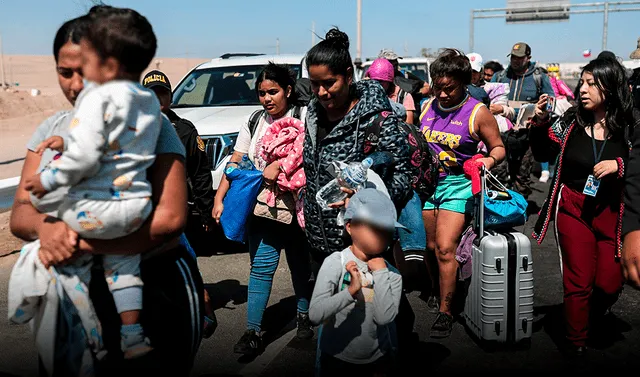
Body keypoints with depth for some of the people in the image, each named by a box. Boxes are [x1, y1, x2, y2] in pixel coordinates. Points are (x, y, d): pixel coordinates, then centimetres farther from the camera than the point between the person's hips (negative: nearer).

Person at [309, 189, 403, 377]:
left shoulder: (392, 274, -10)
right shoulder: (335, 263, -19)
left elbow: (384, 317, -26)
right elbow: (315, 315, -28)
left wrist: (380, 272, -22)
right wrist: (350, 291, -39)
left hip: (377, 360, 2)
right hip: (336, 357, -2)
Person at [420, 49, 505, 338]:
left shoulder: (478, 113, -7)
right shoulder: (427, 107, 7)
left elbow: (498, 147, 0)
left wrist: (490, 159, -20)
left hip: (457, 185, -5)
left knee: (445, 249, -12)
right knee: (429, 246, 11)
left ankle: (445, 312, -1)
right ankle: (436, 292, 35)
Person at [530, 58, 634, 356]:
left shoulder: (627, 127, -6)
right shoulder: (571, 120, -3)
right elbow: (542, 154, 5)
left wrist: (619, 164, -20)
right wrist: (539, 123, -10)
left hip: (611, 212, 1)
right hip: (574, 209, 0)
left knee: (610, 284, 6)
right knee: (579, 282, 3)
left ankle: (588, 321, 39)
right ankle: (576, 344, 22)